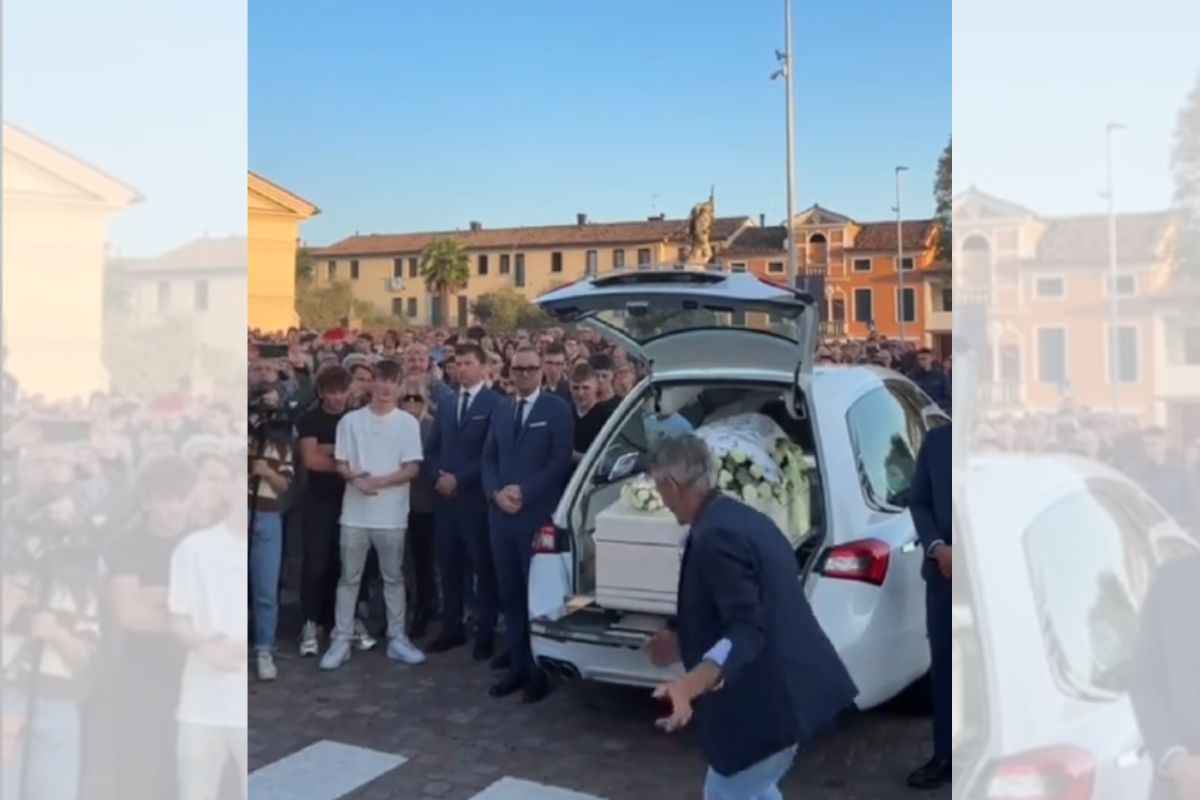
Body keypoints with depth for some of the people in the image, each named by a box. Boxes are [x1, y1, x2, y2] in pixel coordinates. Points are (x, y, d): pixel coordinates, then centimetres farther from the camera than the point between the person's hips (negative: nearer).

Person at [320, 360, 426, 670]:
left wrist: (378, 481, -17)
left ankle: (397, 638, 18)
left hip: (391, 514, -1)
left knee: (393, 577, 10)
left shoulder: (408, 422, -2)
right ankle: (341, 640, 14)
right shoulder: (350, 420, 3)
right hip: (355, 512, 1)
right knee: (349, 578, 7)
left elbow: (412, 469, -5)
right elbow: (341, 464, 5)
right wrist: (355, 478, -16)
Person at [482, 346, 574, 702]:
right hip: (502, 515, 5)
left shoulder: (557, 410, -2)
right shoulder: (500, 411, 16)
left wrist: (524, 493, -14)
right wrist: (496, 493, -6)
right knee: (509, 594, 9)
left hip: (538, 516, -5)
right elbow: (489, 458, 12)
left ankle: (541, 669, 9)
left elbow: (561, 461, -9)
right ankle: (518, 665, 19)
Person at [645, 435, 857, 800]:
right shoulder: (744, 518, 10)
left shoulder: (714, 537, -22)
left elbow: (747, 629, -28)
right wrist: (685, 643, 26)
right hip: (785, 689, 10)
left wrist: (690, 684, -40)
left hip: (768, 700, -10)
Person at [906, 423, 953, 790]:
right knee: (943, 666, 9)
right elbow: (918, 501, 7)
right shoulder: (936, 441, 5)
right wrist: (937, 548, -8)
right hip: (944, 574, 3)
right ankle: (944, 756, 22)